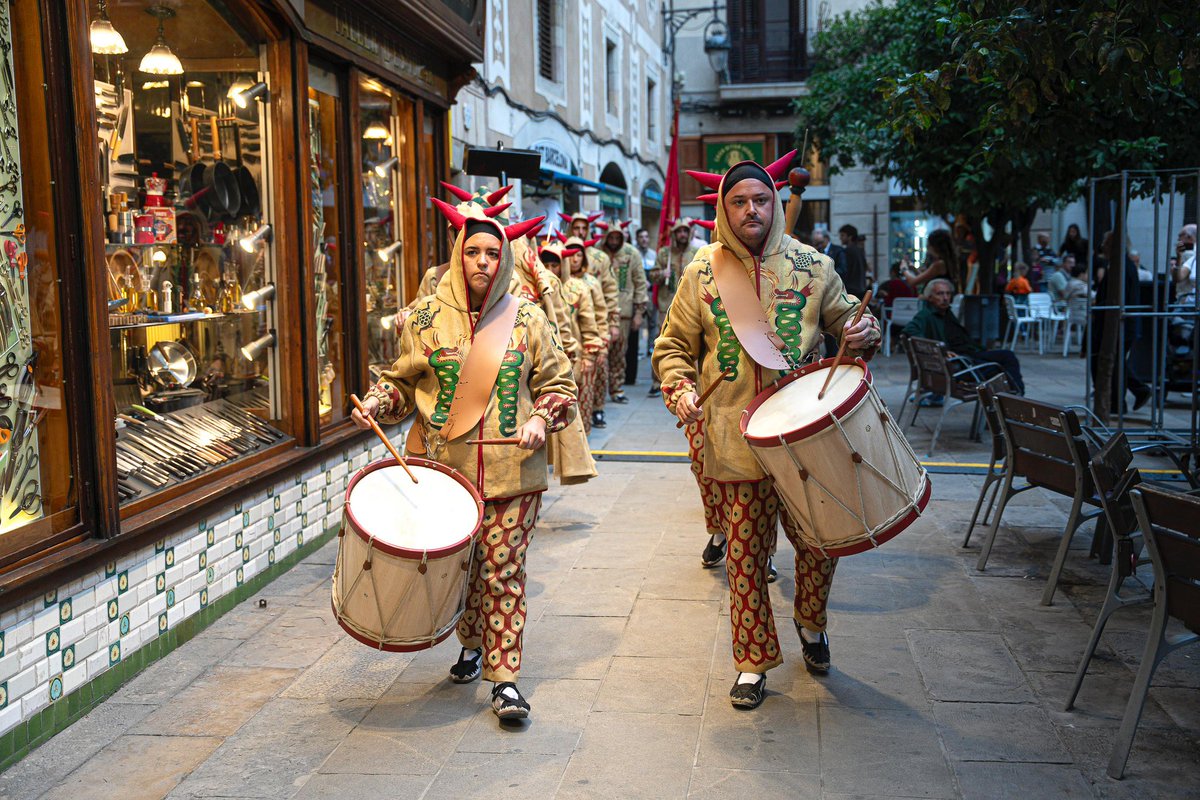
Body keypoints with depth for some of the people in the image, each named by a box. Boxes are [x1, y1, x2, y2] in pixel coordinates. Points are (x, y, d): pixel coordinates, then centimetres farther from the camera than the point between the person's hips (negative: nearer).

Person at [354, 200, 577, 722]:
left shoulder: (526, 320, 2)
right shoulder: (427, 318, 3)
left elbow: (558, 385, 8)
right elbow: (402, 381, 12)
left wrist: (541, 420, -10)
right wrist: (375, 404, -7)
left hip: (511, 470, -1)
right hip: (443, 467, 2)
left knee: (503, 571, -3)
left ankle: (504, 677, 5)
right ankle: (471, 645, 38)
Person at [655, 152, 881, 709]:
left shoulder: (811, 266, 6)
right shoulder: (702, 274, 5)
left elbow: (845, 318, 15)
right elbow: (673, 346, 10)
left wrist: (862, 331, -9)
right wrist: (681, 388, -9)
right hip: (734, 438, -1)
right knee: (745, 549, 4)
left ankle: (810, 622, 38)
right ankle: (753, 663, 20)